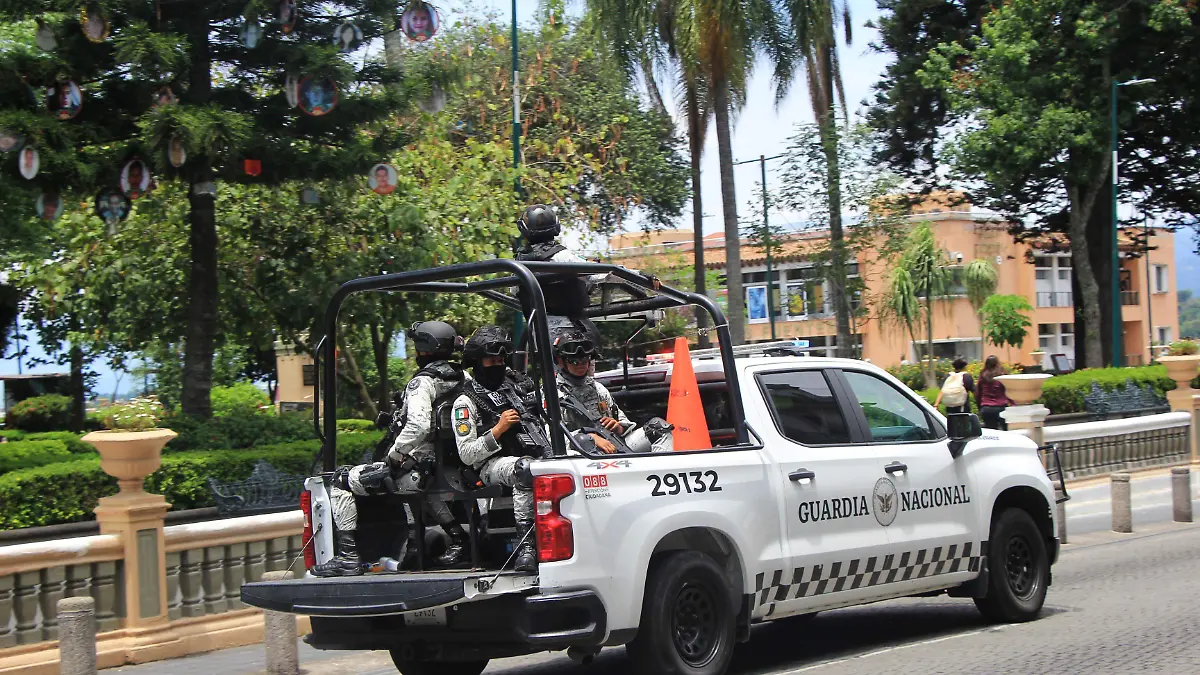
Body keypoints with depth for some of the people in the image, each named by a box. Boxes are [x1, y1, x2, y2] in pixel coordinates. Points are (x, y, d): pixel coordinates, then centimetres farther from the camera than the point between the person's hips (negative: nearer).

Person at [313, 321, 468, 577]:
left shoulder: (423, 382, -16)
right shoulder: (463, 378, 7)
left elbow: (418, 426, -29)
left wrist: (393, 455, -15)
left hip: (418, 468, -8)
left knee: (342, 481, 0)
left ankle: (348, 556, -6)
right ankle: (456, 537, 33)